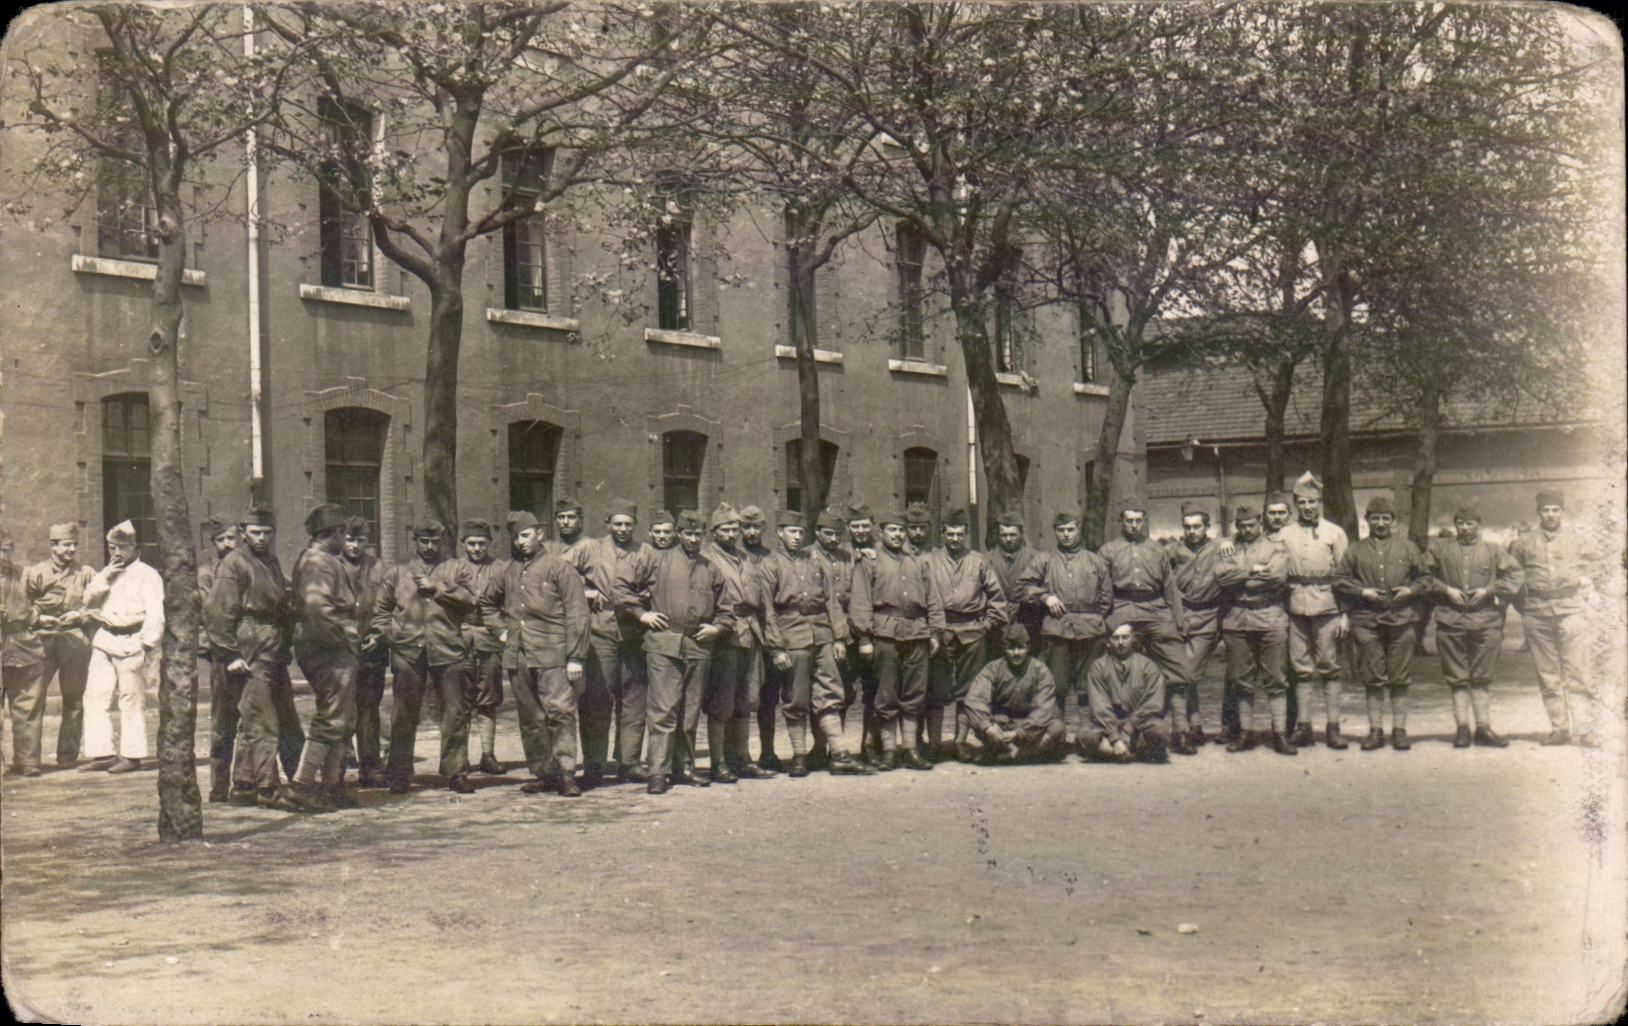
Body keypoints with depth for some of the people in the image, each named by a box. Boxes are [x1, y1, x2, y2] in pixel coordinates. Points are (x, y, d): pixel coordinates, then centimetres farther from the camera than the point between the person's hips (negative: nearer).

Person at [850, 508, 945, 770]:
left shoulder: (919, 563, 19)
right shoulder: (869, 563, 6)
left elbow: (933, 599, 18)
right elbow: (861, 602, 0)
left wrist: (935, 632, 8)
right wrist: (864, 638, -8)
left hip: (917, 634, 4)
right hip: (885, 633, -4)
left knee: (914, 694, 5)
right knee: (886, 696, -1)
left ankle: (910, 750, 11)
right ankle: (889, 751, 4)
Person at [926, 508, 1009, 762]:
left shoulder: (978, 561, 11)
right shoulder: (930, 560, 6)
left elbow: (997, 595, 15)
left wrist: (989, 623, 6)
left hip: (972, 633, 2)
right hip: (940, 633, -2)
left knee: (968, 690, 5)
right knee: (936, 690, -3)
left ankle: (961, 742, 12)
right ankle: (934, 743, 1)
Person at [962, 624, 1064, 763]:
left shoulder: (1040, 670, -6)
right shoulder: (993, 669, -5)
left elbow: (1044, 708, -16)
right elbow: (974, 700, -19)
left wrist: (1019, 733, -30)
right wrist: (987, 727, -37)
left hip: (1030, 725, 0)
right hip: (1001, 724, 0)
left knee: (1056, 727, -30)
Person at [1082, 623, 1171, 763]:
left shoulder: (1149, 666, 4)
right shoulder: (1098, 667, 3)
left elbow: (1153, 706, -6)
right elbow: (1100, 708, -6)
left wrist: (1125, 734, -17)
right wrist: (1116, 739, -20)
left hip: (1140, 723, 0)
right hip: (1108, 724, 0)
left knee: (1161, 730, -33)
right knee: (1085, 735, -31)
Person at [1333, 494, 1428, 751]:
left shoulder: (1408, 547, 10)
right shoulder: (1356, 550, 9)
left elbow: (1425, 575, 16)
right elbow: (1340, 580, 9)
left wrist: (1411, 590, -4)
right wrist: (1362, 591, -6)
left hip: (1401, 619, 0)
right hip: (1367, 620, 0)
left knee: (1400, 678, 2)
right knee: (1373, 679, 2)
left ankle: (1399, 730, 10)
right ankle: (1375, 730, 10)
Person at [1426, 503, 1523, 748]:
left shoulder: (1492, 550, 10)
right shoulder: (1440, 548, 10)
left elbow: (1516, 574, 7)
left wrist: (1488, 591, -4)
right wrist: (1446, 590, -5)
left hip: (1485, 620, 0)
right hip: (1450, 621, 0)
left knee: (1482, 678, 4)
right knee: (1458, 679, 2)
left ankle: (1483, 728, 10)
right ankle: (1462, 728, 6)